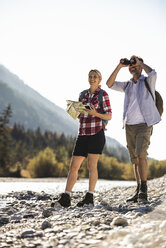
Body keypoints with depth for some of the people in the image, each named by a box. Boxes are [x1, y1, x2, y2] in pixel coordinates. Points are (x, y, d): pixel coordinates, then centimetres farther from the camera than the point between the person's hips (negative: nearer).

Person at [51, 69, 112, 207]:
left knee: (92, 165, -3)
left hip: (97, 133, -5)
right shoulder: (83, 94, 16)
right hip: (83, 134, 5)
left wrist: (96, 113, -18)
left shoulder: (103, 94, 1)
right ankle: (65, 199, 2)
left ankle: (90, 198, 5)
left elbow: (109, 116, -1)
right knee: (74, 166, 1)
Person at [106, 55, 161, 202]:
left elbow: (152, 73, -20)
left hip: (144, 125, -5)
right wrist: (120, 66, 2)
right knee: (135, 160, 5)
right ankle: (139, 191, 11)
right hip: (129, 126, 5)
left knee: (141, 156, -21)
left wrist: (139, 62, -5)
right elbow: (110, 84, 7)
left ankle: (144, 190, -19)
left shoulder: (148, 82, 4)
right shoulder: (127, 86, 17)